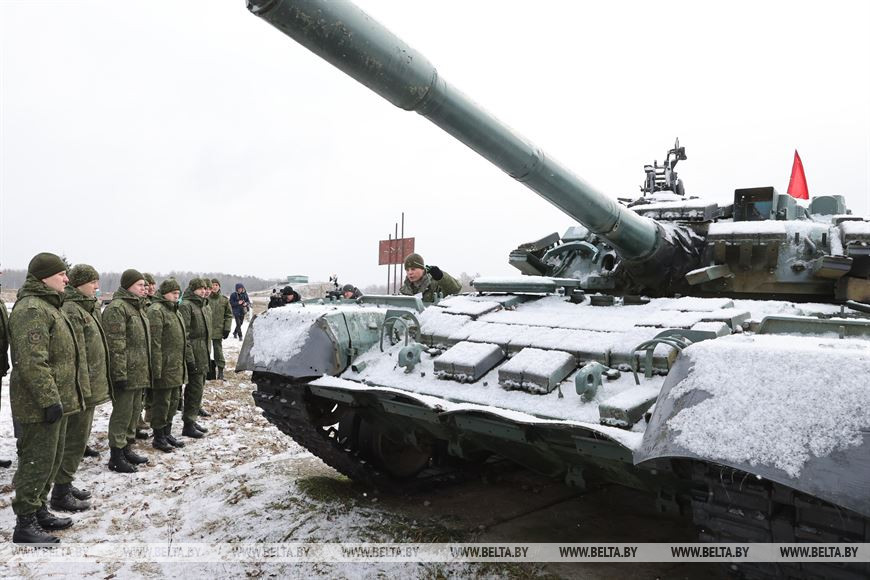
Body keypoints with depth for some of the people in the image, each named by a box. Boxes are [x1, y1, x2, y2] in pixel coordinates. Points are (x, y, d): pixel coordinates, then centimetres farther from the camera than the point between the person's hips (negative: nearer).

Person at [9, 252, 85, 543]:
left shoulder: (47, 306, 17)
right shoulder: (31, 310, -18)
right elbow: (31, 362, -25)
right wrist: (50, 400, -25)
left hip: (55, 401, 11)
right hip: (40, 407, -10)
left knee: (51, 459, 19)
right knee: (37, 462, -1)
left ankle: (39, 511, 32)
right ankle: (25, 524, 11)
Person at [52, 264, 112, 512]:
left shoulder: (88, 308, 14)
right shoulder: (70, 310, -17)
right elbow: (74, 354, -21)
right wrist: (83, 389, -22)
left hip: (92, 385, 10)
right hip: (82, 387, -10)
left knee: (78, 438, 17)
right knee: (74, 440, -1)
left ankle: (65, 484, 29)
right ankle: (61, 493, 10)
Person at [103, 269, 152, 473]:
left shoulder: (137, 307, 17)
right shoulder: (116, 308, -14)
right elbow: (116, 345, -19)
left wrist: (146, 369, 23)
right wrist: (120, 374, -22)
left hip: (139, 372, 10)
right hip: (126, 373, -9)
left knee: (134, 412, 16)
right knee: (122, 413, -2)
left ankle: (127, 449, 29)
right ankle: (116, 456, 8)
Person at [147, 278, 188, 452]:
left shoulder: (173, 310, 17)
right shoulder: (156, 311, -14)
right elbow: (154, 342, -20)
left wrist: (183, 363, 24)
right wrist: (157, 369, -22)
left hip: (177, 367, 9)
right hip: (165, 368, -9)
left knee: (173, 401, 16)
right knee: (161, 403, 1)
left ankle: (167, 433, 28)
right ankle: (158, 438, 13)